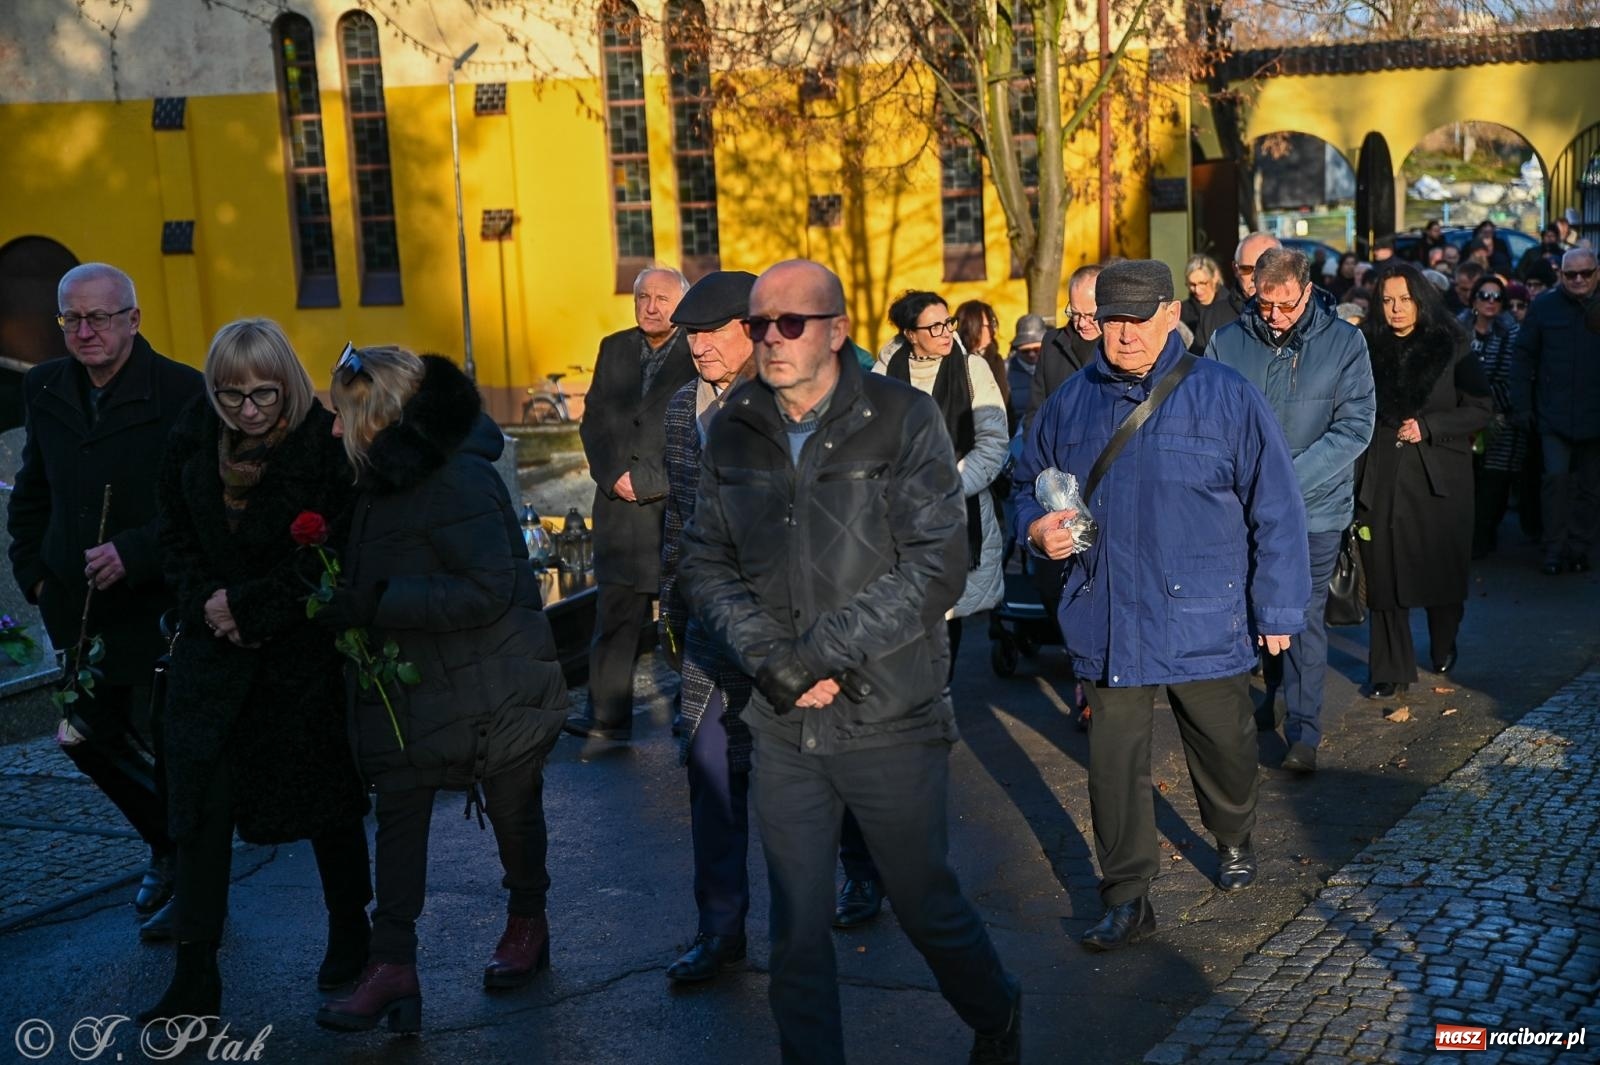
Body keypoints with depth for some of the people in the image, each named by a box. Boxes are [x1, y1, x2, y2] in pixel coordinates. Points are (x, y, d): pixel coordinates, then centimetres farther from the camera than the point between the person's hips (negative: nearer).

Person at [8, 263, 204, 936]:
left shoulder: (181, 392, -13)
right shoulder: (45, 389, 6)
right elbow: (32, 494, 18)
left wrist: (134, 554, -23)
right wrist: (34, 573, 9)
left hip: (158, 610, -6)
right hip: (80, 612, 6)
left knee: (172, 750, 3)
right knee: (90, 741, 15)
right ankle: (166, 845, 39)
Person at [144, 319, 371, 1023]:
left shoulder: (324, 445, -12)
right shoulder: (191, 443, 1)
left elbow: (332, 555, -13)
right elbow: (176, 538, 9)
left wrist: (247, 606, -14)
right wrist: (205, 602, -7)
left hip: (303, 653, -3)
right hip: (212, 651, 3)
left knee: (324, 799, 9)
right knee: (201, 807, -1)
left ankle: (349, 932, 31)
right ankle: (195, 978, 5)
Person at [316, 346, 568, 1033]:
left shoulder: (459, 481, -24)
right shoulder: (388, 476, 3)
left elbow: (488, 590, -29)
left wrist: (375, 604, -29)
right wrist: (348, 602, -1)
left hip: (490, 685, -7)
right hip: (408, 685, 8)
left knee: (512, 806, 13)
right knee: (398, 814, 2)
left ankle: (528, 925, 35)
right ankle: (393, 964, 6)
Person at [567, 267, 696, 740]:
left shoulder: (700, 354, -3)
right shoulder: (613, 349, 15)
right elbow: (593, 420, 13)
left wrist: (646, 483, -11)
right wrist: (614, 476, -1)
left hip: (679, 505, -4)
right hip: (620, 506, 4)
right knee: (614, 614, 3)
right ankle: (607, 714, 7)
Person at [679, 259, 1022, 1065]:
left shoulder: (903, 420, -9)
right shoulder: (735, 431, 3)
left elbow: (936, 569, -14)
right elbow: (704, 562, 5)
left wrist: (822, 652, -18)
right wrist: (767, 656, -12)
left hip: (891, 721, -3)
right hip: (784, 726, 3)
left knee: (926, 904, 13)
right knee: (796, 929, 9)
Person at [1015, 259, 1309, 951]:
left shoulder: (1227, 398, -5)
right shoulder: (1071, 402, 4)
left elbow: (1275, 510, -2)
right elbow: (1029, 485, 18)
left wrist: (1277, 610, -3)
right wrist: (1037, 527, -5)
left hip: (1204, 621, -2)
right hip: (1105, 625, 2)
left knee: (1222, 748, 16)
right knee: (1114, 763, 3)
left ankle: (1233, 842, 44)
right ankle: (1126, 898, 15)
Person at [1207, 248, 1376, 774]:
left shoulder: (1344, 342, -6)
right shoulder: (1227, 343, -2)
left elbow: (1354, 426, -11)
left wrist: (1291, 479, -21)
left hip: (1314, 508, -2)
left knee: (1304, 616, -1)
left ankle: (1304, 731, 7)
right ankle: (1270, 699, 36)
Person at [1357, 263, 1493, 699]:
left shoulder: (1451, 348, 0)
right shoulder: (1368, 349, 3)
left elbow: (1480, 409, 1)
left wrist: (1428, 427, -12)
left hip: (1439, 477, -1)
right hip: (1382, 478, 1)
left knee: (1442, 567, 9)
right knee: (1383, 572, -1)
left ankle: (1444, 649, 33)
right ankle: (1390, 669, 7)